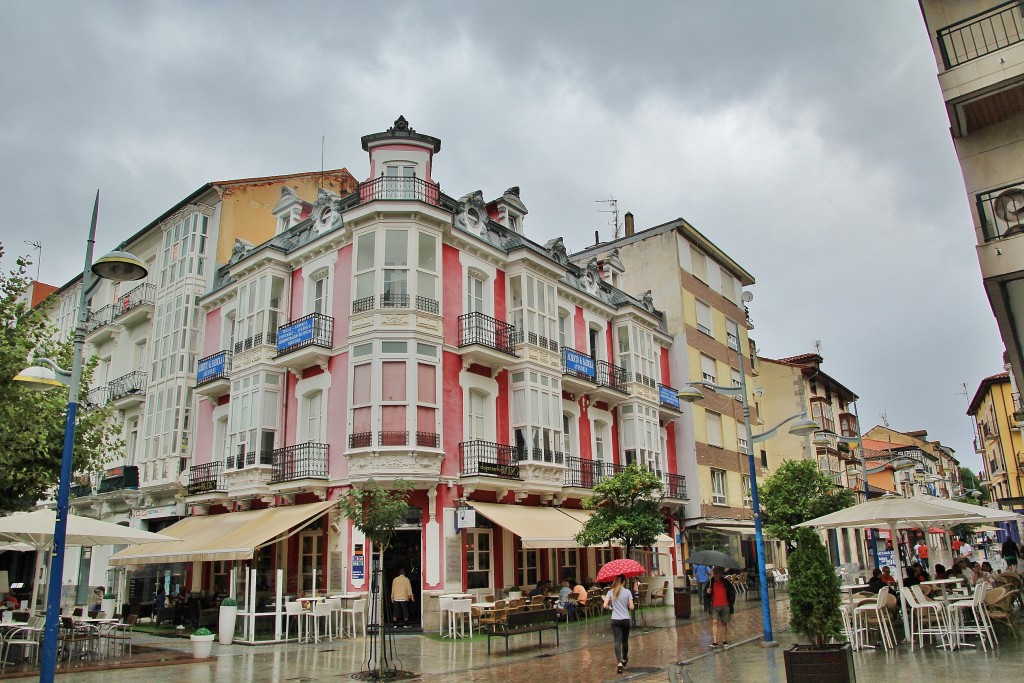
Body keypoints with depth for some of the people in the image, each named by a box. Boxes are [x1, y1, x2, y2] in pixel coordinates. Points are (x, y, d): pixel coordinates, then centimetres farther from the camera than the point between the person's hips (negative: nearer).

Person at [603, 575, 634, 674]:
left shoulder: (611, 592, -2)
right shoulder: (627, 592, -5)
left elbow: (605, 606, -8)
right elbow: (631, 607, -7)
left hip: (615, 620, 0)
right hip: (625, 619, 0)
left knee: (617, 641, -5)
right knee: (625, 640, 19)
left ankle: (619, 663, -22)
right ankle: (624, 659, 39)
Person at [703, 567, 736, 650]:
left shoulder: (726, 582, -1)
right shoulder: (711, 583, 0)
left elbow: (732, 592, 9)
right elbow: (705, 593, 9)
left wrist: (731, 602, 2)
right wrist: (707, 592, -14)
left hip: (725, 606, 1)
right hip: (714, 606, -1)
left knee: (724, 623, 9)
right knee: (714, 622, -13)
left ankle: (724, 641, 23)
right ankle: (715, 641, -14)